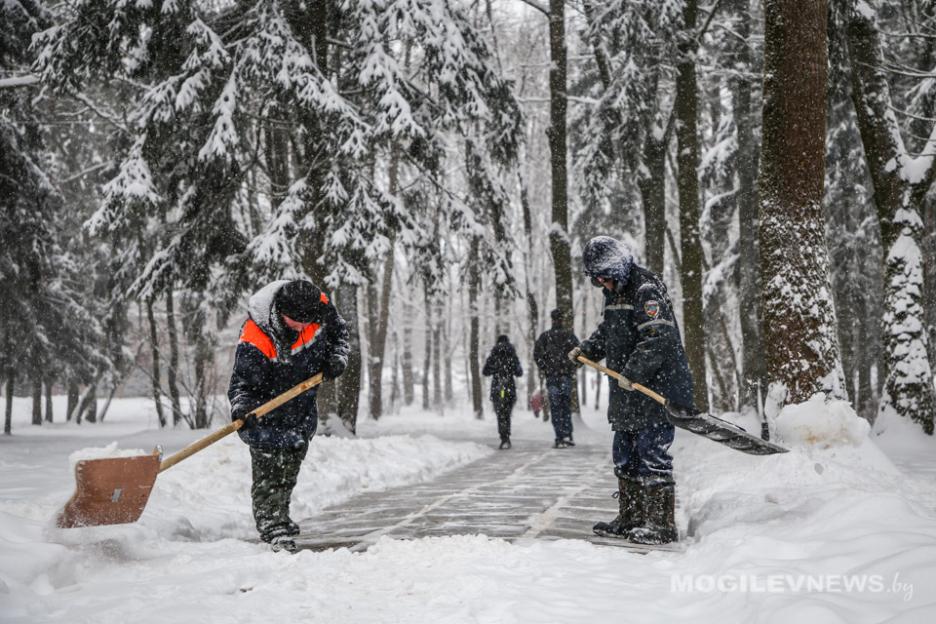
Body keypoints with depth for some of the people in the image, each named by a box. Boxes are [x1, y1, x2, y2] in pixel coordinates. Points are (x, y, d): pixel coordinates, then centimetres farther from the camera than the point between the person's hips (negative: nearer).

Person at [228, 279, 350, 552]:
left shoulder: (320, 307, -19)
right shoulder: (254, 340, -33)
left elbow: (338, 330, 4)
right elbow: (242, 382, -28)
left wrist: (337, 358, -11)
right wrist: (241, 409, -46)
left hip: (302, 407, 5)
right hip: (268, 410, -5)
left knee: (290, 466, 16)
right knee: (267, 470, -11)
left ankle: (279, 517, 33)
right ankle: (272, 528, -5)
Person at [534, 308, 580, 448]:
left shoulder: (545, 336, 0)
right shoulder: (569, 335, 0)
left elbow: (537, 354, -7)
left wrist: (544, 368, 2)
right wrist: (573, 367, 2)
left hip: (551, 375, -1)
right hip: (567, 375, 1)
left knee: (555, 407, 3)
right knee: (566, 405, 12)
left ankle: (560, 438, -2)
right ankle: (567, 435, 3)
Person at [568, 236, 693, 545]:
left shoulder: (647, 290, -15)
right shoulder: (614, 294, 15)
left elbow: (659, 338, -24)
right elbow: (607, 333, 27)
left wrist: (632, 373, -27)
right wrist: (585, 349, 10)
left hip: (658, 386, -10)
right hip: (628, 393, 10)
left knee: (652, 453, -9)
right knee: (624, 456, 14)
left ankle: (661, 524, -2)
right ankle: (631, 518, 24)